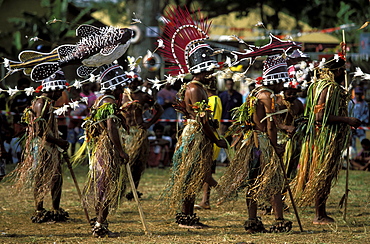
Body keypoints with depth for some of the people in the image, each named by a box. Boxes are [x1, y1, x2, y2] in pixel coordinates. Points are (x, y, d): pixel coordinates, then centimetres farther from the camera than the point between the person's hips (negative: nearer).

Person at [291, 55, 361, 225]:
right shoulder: (328, 88, -16)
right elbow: (320, 116, -25)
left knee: (325, 176, 14)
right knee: (322, 175, -5)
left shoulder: (333, 87, 15)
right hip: (325, 138, -11)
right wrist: (348, 120, -24)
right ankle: (320, 215, 0)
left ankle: (321, 214, 19)